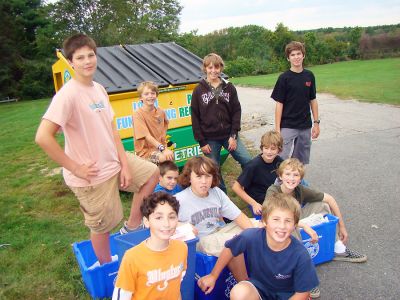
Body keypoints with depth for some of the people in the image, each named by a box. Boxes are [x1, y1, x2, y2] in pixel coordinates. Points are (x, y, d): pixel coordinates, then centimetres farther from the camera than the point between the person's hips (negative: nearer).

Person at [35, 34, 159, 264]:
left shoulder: (99, 89, 3)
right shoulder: (68, 94, -21)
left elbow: (112, 130, 6)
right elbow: (43, 137, -28)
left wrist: (125, 164, 0)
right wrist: (75, 168, -20)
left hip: (113, 160, 8)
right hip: (93, 175, -7)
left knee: (152, 173, 15)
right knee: (102, 226, 9)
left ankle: (133, 225, 26)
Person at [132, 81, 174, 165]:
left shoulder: (161, 112, 4)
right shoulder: (138, 114, -13)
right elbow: (147, 136, -22)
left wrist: (164, 144, 4)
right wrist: (163, 148, -32)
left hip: (159, 147, 6)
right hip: (145, 151, -6)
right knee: (166, 158, -28)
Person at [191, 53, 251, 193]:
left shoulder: (229, 87, 3)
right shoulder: (199, 90, -1)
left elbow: (236, 111, 2)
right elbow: (195, 117, -2)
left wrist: (234, 135, -7)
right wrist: (201, 142, -5)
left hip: (229, 135, 1)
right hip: (210, 139, -1)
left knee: (248, 162, -4)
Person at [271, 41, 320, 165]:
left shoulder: (309, 76, 5)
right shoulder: (284, 78, -7)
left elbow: (313, 100, 11)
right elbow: (279, 104, -7)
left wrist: (316, 122, 8)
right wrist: (277, 129, -11)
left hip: (305, 127, 4)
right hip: (287, 126, -4)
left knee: (301, 161, 13)